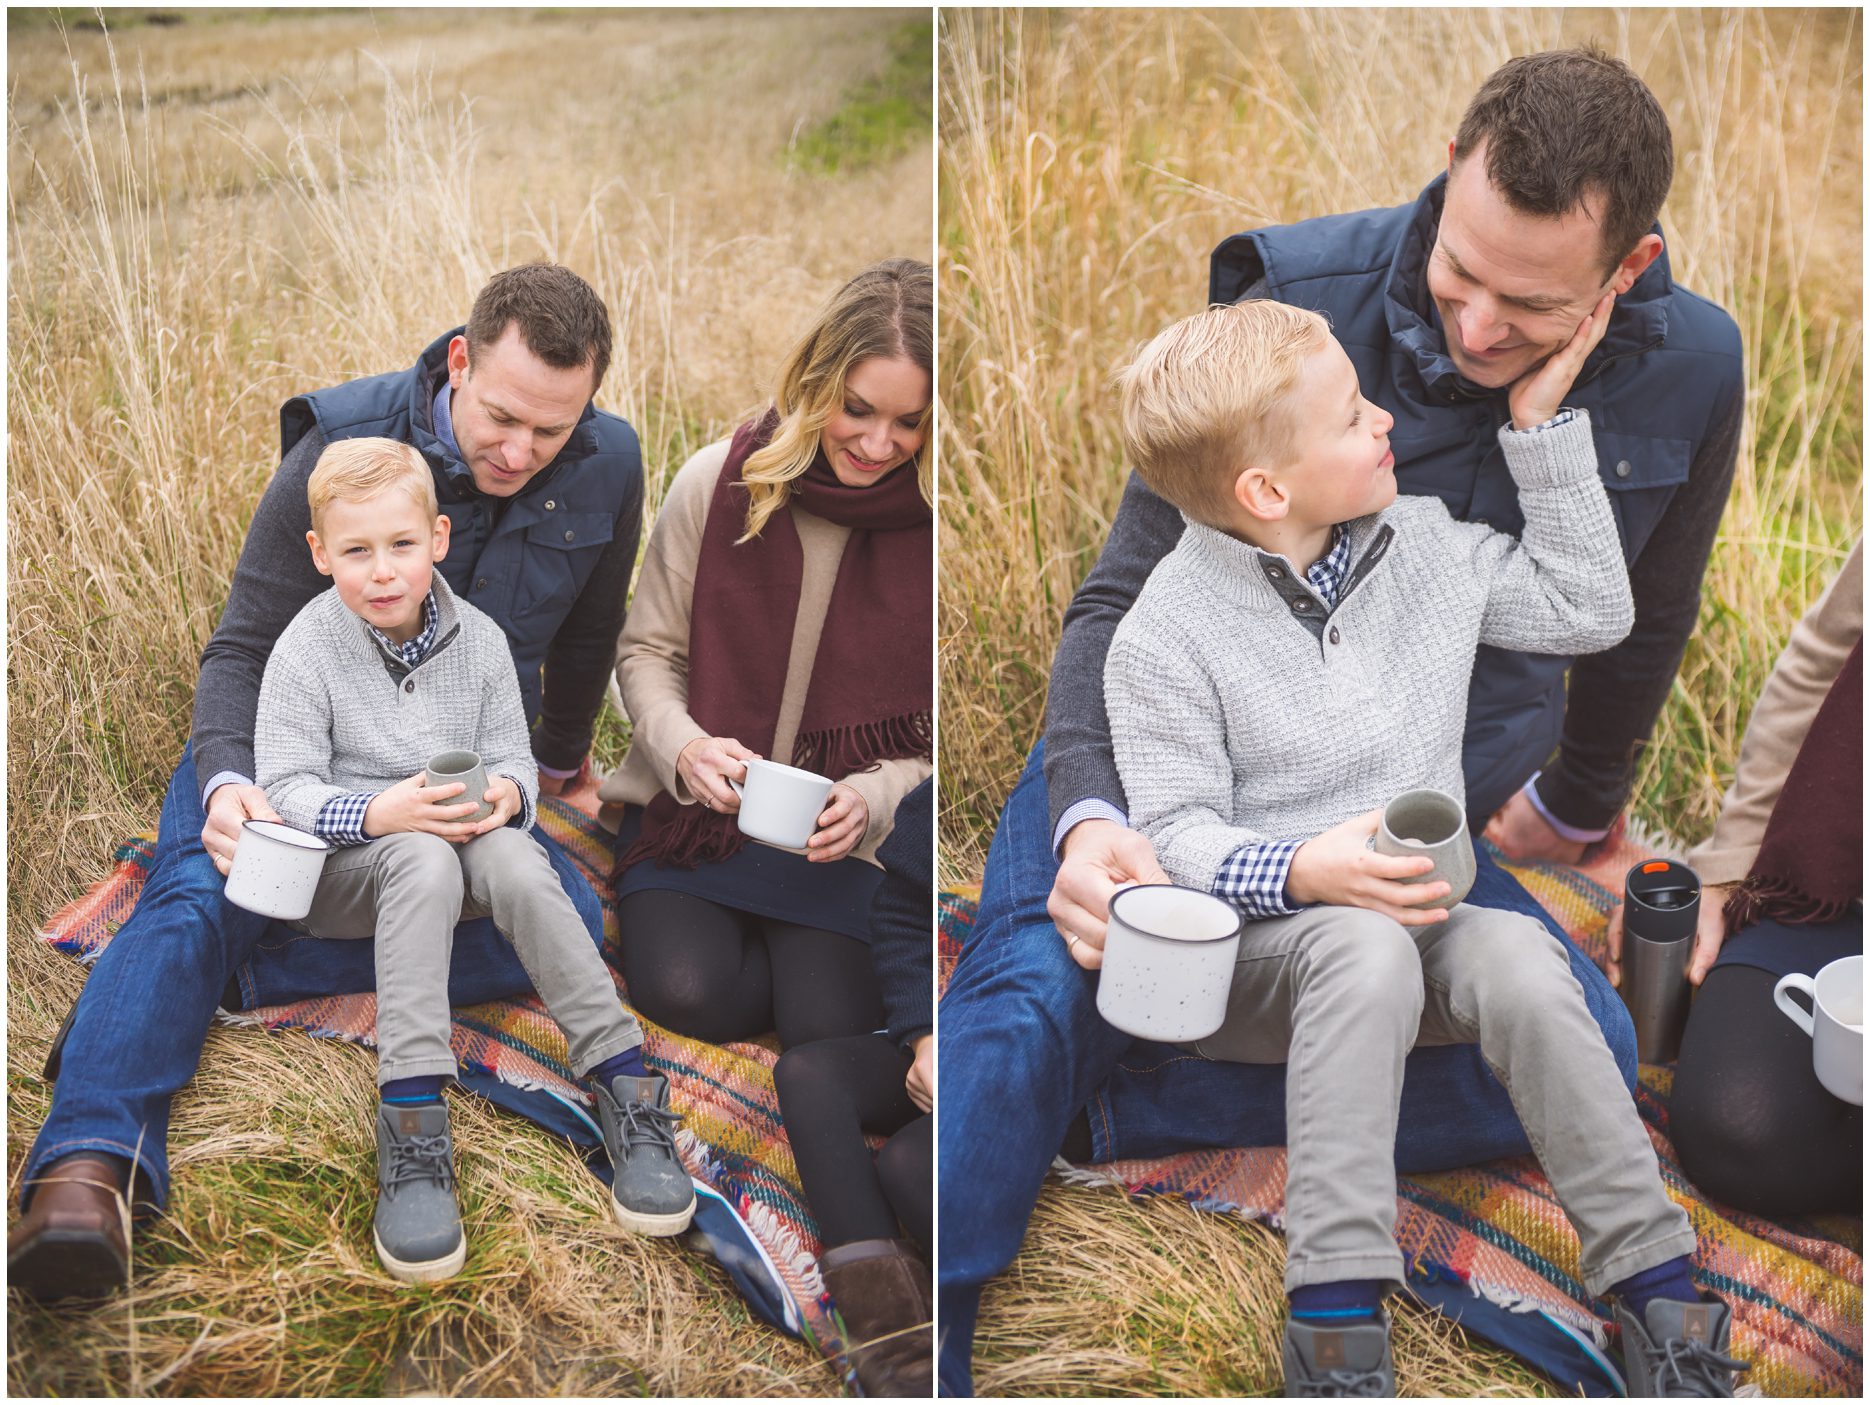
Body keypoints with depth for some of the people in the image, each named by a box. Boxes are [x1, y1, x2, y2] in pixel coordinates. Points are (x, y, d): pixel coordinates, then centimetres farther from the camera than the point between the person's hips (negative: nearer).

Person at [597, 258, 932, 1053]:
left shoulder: (932, 525, -9)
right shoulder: (716, 482, -7)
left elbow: (933, 737, -2)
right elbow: (646, 652, 3)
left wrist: (872, 798, -20)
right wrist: (684, 747, -16)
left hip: (844, 836, -1)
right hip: (689, 809, 1)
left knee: (831, 1029, -20)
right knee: (689, 994, -22)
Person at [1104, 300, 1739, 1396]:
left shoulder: (1426, 545, 7)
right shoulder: (1168, 634, -9)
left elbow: (1589, 610, 15)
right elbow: (1175, 833, -10)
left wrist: (1542, 422, 11)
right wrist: (1304, 871, -29)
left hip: (1418, 915, 4)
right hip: (1257, 942, -4)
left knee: (1519, 955, -28)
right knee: (1366, 949, -36)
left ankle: (1655, 1279, -19)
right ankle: (1336, 1317, -35)